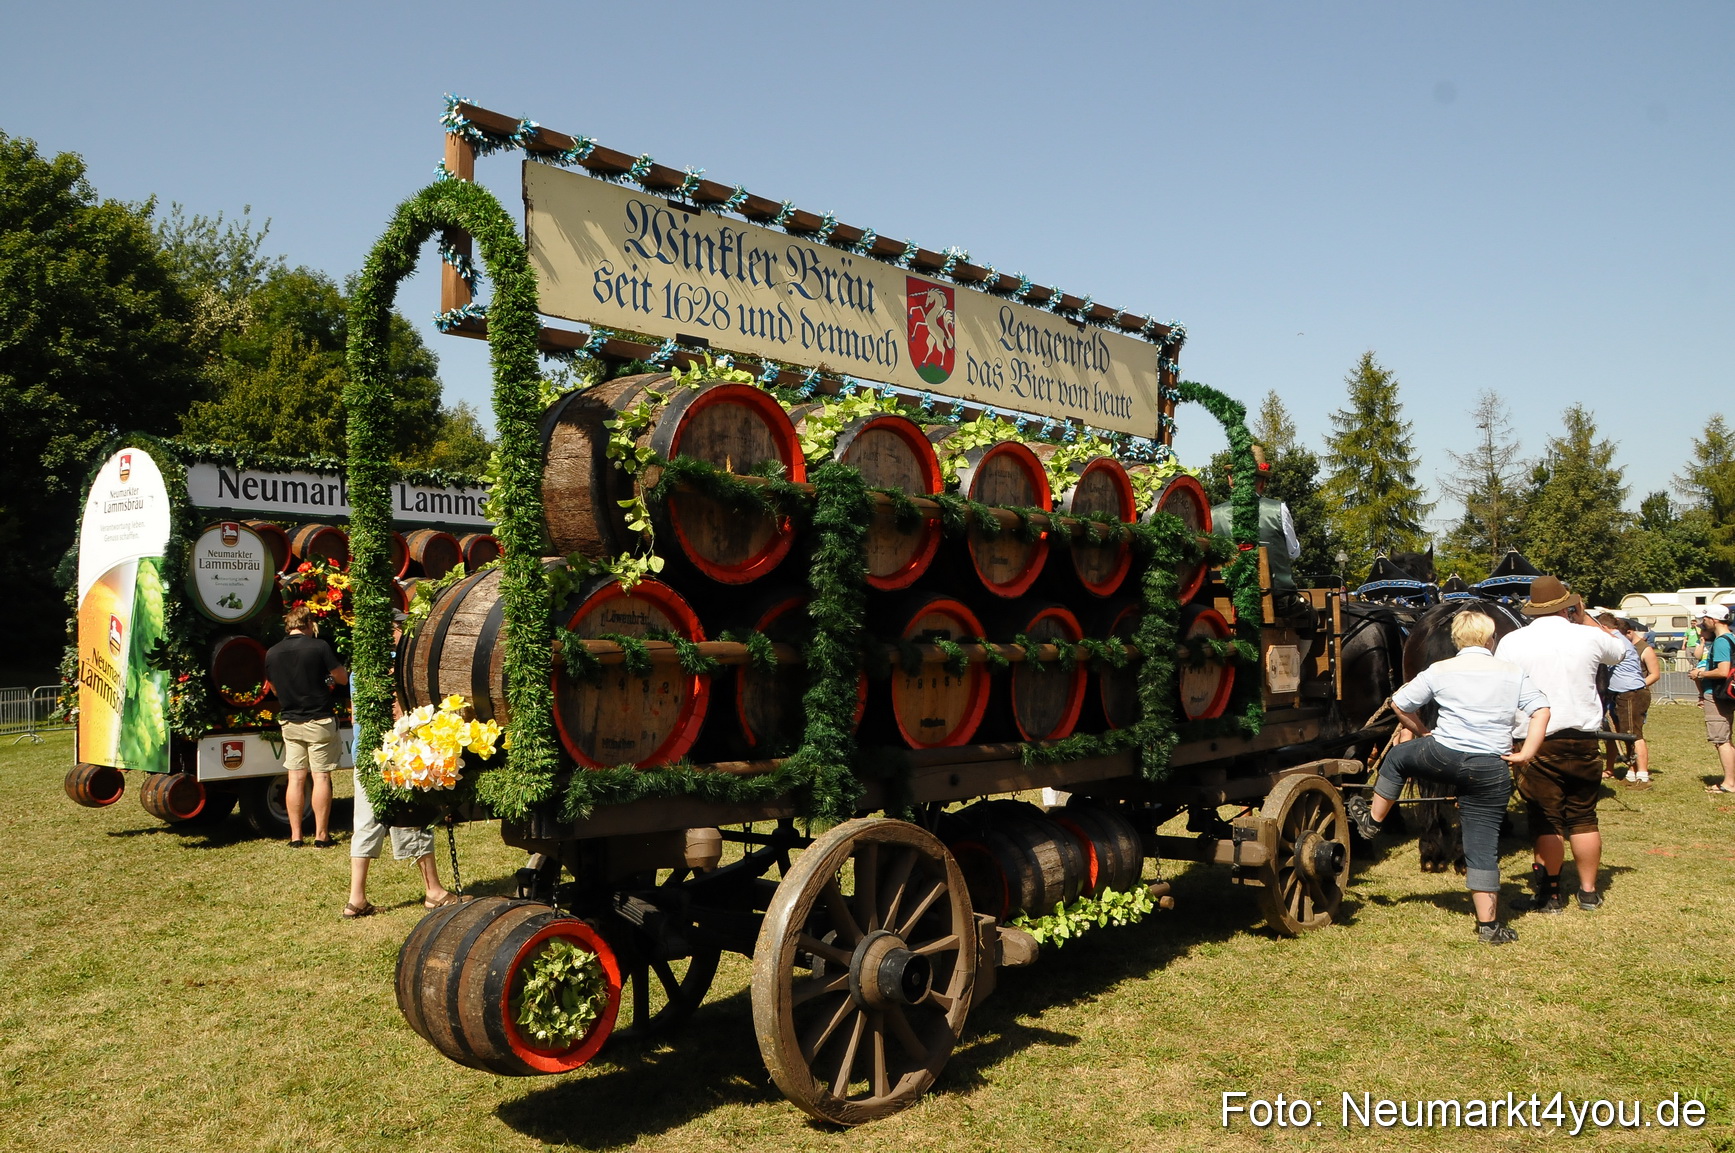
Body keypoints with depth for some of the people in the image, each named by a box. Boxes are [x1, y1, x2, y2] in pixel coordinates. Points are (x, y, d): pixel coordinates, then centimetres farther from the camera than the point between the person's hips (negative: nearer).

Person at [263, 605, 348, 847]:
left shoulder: (272, 653, 2)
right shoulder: (318, 647, -12)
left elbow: (274, 689, 16)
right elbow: (343, 679, -5)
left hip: (289, 722, 4)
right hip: (319, 721, -4)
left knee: (295, 778, 8)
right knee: (321, 777, 1)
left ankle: (295, 836, 11)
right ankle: (321, 835, 3)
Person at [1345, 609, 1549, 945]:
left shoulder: (1440, 671, 2)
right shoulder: (1512, 673, 6)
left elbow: (1399, 703, 6)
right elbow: (1541, 710, -2)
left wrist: (1422, 733, 20)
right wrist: (1525, 754, -1)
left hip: (1443, 755, -2)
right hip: (1491, 770, 2)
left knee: (1397, 757, 30)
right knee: (1483, 847, 6)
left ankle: (1372, 820, 39)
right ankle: (1488, 924, 10)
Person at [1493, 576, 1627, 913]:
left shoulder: (1511, 641, -4)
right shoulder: (1588, 637, -1)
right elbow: (1619, 651, 22)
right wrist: (1585, 618, 27)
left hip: (1534, 743, -2)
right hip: (1583, 740, 2)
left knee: (1546, 822, 5)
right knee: (1584, 818, 13)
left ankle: (1550, 895, 9)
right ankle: (1589, 892, 21)